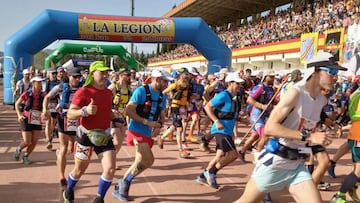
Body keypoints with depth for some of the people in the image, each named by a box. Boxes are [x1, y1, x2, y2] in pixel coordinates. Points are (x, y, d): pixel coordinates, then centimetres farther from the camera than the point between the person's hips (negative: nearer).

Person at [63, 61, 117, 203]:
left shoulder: (109, 93, 5)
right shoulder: (83, 92, -14)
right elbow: (70, 114, -18)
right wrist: (85, 110, -34)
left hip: (104, 135, 4)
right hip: (86, 135, -4)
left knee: (110, 169, -8)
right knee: (80, 170, 14)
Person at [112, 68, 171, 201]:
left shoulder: (162, 97, 7)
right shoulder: (141, 91, -14)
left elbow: (162, 116, 14)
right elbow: (129, 111, -17)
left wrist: (159, 126, -9)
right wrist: (147, 122, -22)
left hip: (147, 133, 8)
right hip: (137, 130, -8)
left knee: (141, 163, 11)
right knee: (149, 161, -15)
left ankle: (120, 188, 26)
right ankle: (124, 182, 6)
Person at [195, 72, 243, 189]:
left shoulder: (235, 97, 14)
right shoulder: (223, 95, -13)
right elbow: (207, 107, -16)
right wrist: (216, 121, -23)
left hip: (227, 131, 9)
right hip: (221, 130, -9)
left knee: (221, 156, 12)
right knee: (233, 154, -13)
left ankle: (203, 177, 22)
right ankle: (210, 172, -1)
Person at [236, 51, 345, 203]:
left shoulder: (322, 100, 5)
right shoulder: (296, 93, -18)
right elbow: (270, 127, -26)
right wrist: (308, 137, -28)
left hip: (297, 165, 7)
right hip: (274, 161, -6)